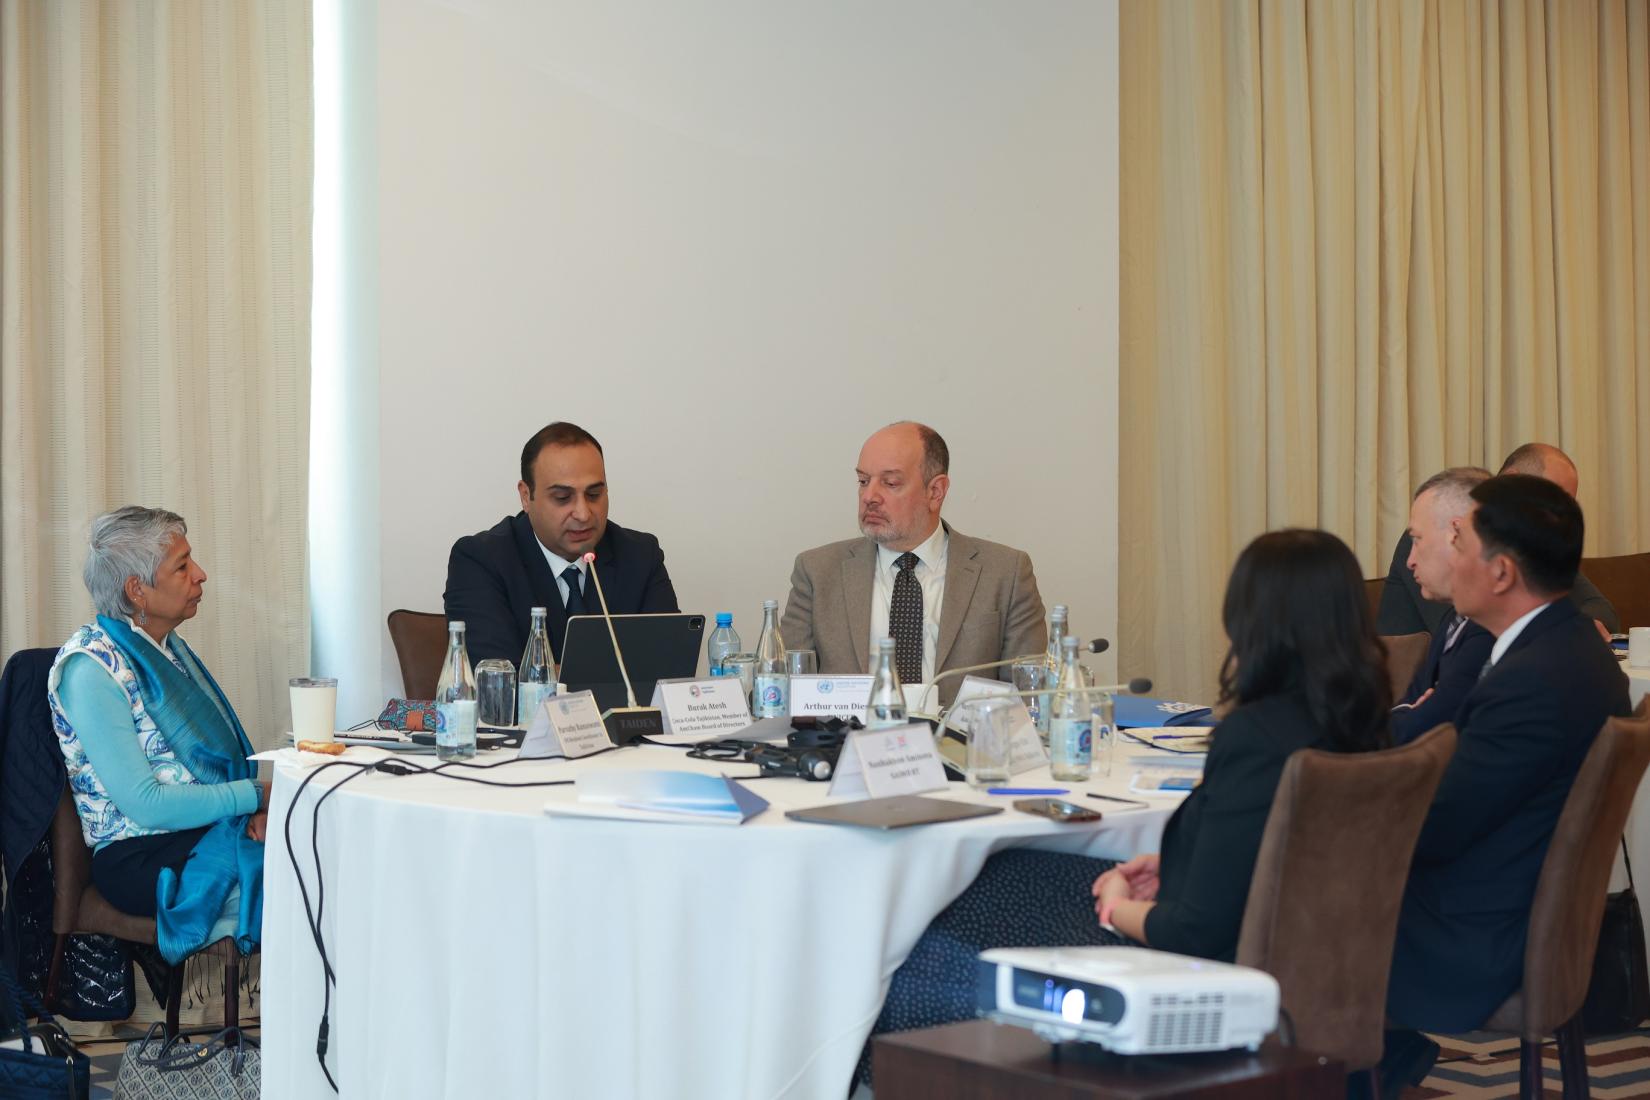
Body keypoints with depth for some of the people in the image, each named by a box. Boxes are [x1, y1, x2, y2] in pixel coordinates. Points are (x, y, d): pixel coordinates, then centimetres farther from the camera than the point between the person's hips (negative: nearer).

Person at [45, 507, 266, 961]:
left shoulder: (170, 647, 12)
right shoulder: (91, 668, -14)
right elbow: (144, 802, -19)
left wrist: (256, 807, -5)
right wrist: (257, 796, -15)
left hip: (211, 829, 8)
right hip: (138, 860, -8)